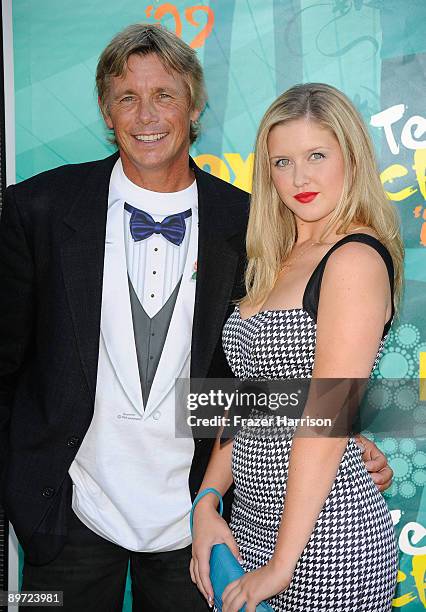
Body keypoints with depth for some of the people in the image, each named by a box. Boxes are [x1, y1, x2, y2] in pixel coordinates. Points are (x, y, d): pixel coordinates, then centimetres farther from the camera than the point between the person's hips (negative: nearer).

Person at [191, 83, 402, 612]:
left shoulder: (358, 258, -15)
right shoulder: (276, 262, 10)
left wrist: (283, 563, -18)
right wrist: (207, 506, 1)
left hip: (326, 541, -7)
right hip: (250, 526, 7)